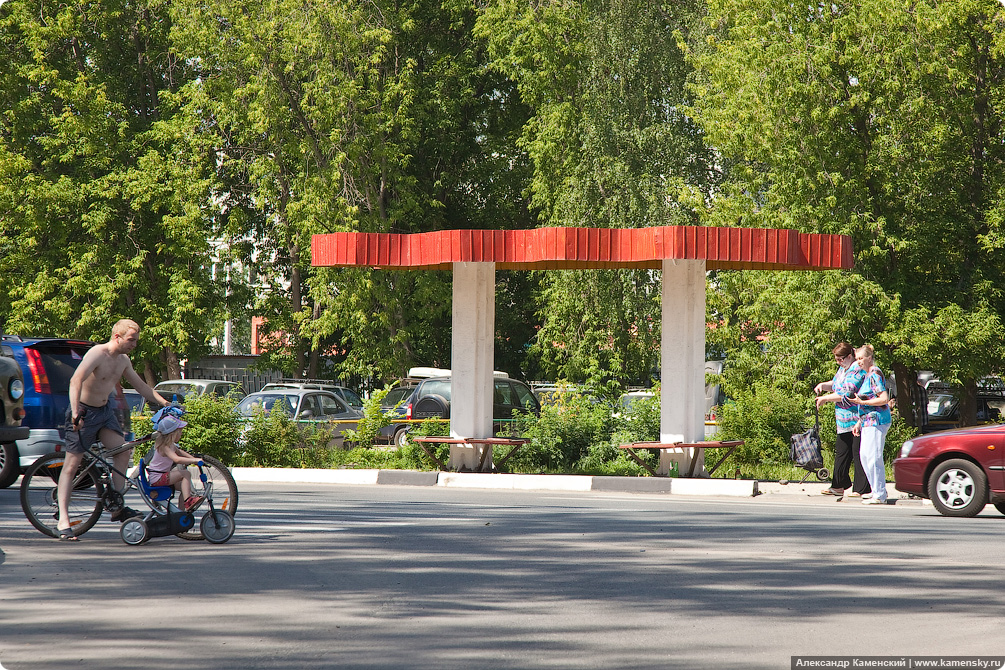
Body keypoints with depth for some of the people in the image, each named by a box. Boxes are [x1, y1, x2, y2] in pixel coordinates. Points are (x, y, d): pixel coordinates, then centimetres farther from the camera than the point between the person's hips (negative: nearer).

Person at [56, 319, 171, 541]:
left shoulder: (123, 360, 5)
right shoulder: (98, 354, -22)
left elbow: (141, 385, 17)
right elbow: (76, 380, -35)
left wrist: (163, 402, 8)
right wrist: (76, 412, -45)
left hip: (104, 411, 8)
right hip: (85, 412, -8)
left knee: (123, 452, -3)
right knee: (72, 464, -6)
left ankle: (118, 508, 6)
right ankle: (62, 521, -6)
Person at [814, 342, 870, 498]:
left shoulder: (857, 370, -15)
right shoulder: (842, 369, 15)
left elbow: (846, 394, -20)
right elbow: (835, 385, 32)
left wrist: (825, 399, -10)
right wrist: (823, 385, 11)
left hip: (857, 420, -10)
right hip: (844, 421, 10)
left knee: (858, 454, -6)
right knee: (841, 452, 12)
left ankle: (861, 489, -2)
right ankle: (838, 486, 20)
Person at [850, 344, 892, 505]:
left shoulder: (875, 374, -12)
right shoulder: (867, 375, 18)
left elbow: (884, 399, -19)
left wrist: (862, 402, -18)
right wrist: (859, 422, 24)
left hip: (876, 421, -10)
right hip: (868, 422, 10)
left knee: (873, 457, -10)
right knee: (865, 456, 13)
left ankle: (880, 495, -7)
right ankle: (876, 491, 21)